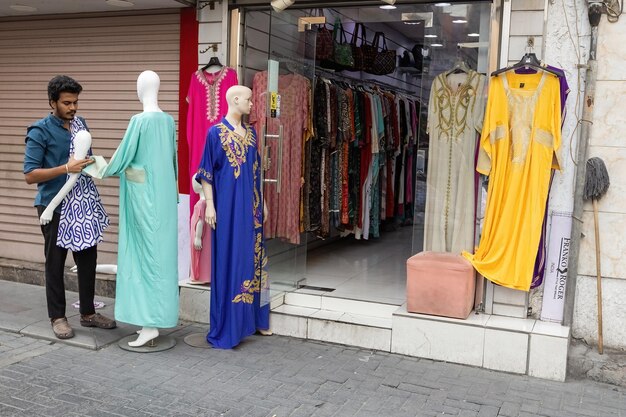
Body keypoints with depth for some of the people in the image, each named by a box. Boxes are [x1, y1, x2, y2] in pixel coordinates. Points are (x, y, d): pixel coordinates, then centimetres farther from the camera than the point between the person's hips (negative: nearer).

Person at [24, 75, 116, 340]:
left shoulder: (80, 124, 8)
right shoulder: (40, 132, -10)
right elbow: (30, 175, -15)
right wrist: (66, 168, -23)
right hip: (54, 207, -6)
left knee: (88, 259, 11)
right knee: (55, 263, 5)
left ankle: (88, 313, 25)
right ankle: (58, 317, 18)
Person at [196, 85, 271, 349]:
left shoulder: (250, 133, 13)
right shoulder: (216, 132, -6)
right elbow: (206, 173, -7)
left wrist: (262, 202, 17)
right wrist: (210, 206, -14)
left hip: (251, 208, 7)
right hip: (228, 207, -6)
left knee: (251, 258, 11)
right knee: (229, 262, -2)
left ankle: (253, 319, 22)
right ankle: (227, 327, 6)